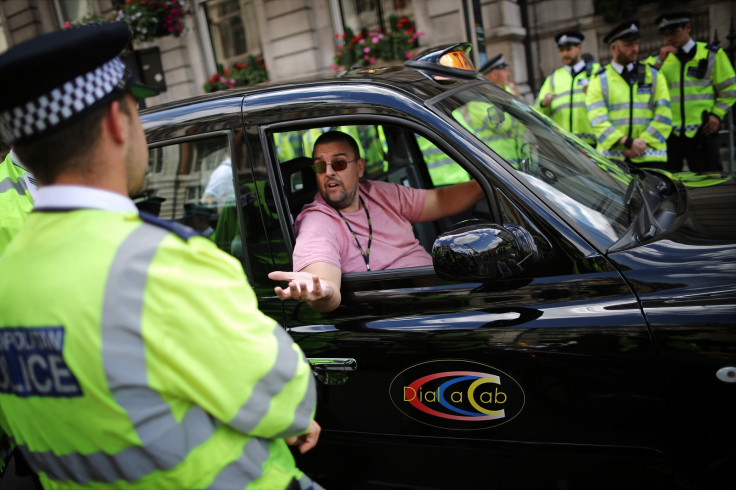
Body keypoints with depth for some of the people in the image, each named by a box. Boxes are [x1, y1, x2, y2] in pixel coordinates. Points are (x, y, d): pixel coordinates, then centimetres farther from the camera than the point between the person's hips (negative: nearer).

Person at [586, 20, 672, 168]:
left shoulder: (654, 76, 15)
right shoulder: (598, 80, 8)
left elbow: (663, 117, 7)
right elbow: (598, 121, -4)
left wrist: (643, 142, -8)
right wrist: (628, 143, -15)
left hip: (650, 157, 2)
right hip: (611, 158, -2)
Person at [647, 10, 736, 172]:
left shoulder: (712, 54, 9)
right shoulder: (657, 59, 13)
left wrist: (717, 114, -4)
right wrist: (660, 62, -9)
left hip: (702, 133, -1)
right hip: (668, 133, 2)